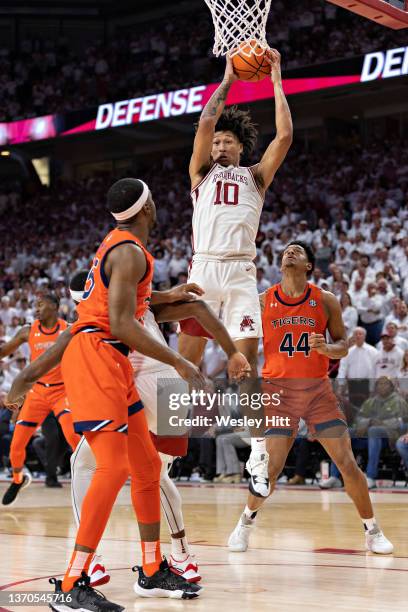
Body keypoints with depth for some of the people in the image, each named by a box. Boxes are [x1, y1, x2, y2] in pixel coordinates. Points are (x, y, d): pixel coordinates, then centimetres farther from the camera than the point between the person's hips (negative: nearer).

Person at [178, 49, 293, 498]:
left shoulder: (255, 176, 18)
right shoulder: (201, 172, 18)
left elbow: (285, 136, 5)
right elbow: (205, 123, 3)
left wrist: (276, 82, 10)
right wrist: (227, 80, 9)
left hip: (241, 272, 0)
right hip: (203, 269, 0)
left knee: (247, 357, -7)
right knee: (188, 359, -1)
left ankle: (258, 452, -5)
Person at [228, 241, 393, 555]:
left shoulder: (326, 301, 2)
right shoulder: (263, 302, 2)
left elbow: (343, 347, 5)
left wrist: (326, 348, -16)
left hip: (318, 388, 1)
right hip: (279, 389, -1)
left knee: (347, 462, -3)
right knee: (271, 466, -8)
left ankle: (373, 531, 12)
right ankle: (246, 522, 17)